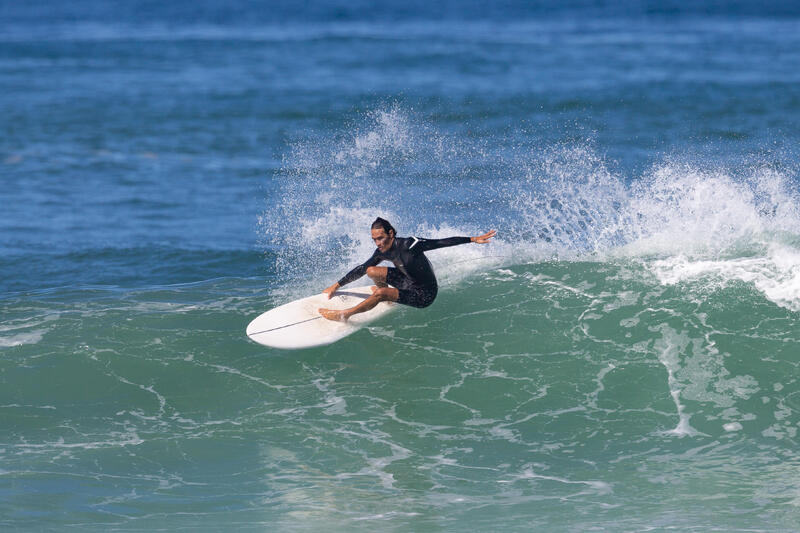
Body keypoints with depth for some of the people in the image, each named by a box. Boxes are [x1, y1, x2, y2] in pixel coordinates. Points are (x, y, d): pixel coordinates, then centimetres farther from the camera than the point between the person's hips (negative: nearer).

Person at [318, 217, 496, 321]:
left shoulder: (408, 245, -27)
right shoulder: (382, 252, -5)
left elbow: (441, 243, -25)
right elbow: (360, 269, 7)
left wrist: (473, 239, -26)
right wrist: (336, 286, 9)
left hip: (425, 295, -7)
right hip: (409, 282, 7)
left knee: (380, 294, -26)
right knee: (371, 271, -3)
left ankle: (344, 315, -12)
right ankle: (387, 293, 26)